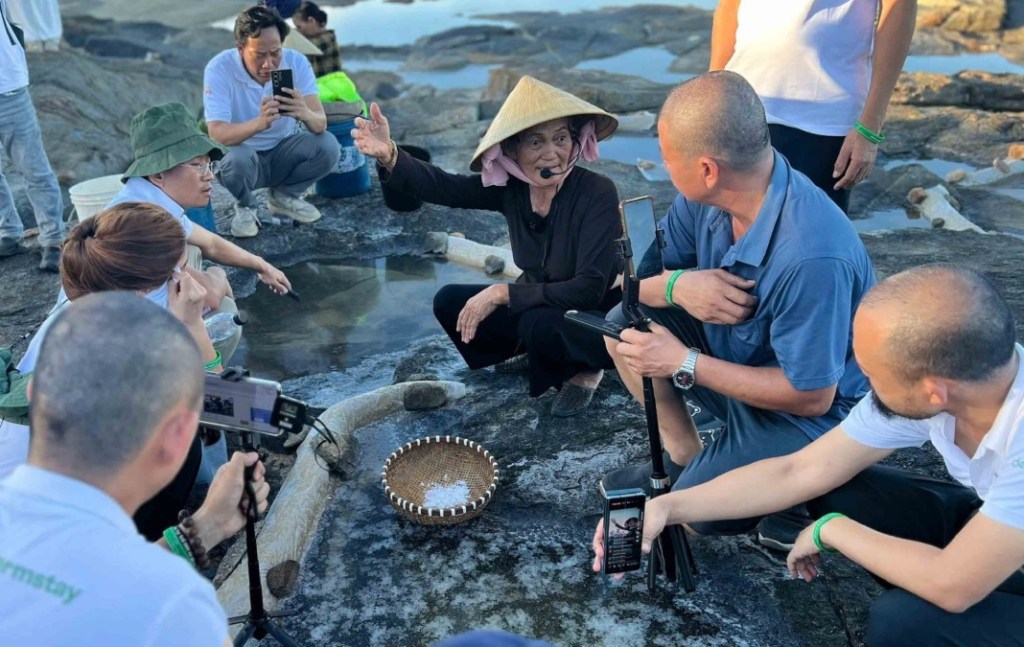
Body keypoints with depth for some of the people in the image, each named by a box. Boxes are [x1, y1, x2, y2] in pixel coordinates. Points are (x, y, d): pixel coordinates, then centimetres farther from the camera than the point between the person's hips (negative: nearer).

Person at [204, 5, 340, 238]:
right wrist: (259, 123, -53)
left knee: (328, 145, -24)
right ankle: (245, 207, -1)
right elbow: (217, 134, -33)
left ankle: (284, 196, 5)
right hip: (242, 155, -3)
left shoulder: (296, 61, -16)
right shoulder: (219, 69, -23)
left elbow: (321, 124, -24)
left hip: (282, 153, 3)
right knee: (237, 159, -37)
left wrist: (304, 114, -50)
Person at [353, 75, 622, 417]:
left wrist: (502, 293, -28)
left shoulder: (598, 193, -27)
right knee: (450, 301, -3)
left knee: (540, 325, -36)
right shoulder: (510, 186, -11)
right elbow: (442, 186, -19)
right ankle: (534, 352, 15)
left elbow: (589, 290, -30)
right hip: (539, 308, 6)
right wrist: (389, 156, -39)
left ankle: (583, 371, -3)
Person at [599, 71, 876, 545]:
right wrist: (676, 284, -27)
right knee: (626, 325, -5)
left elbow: (811, 396, -28)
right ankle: (683, 456, 10)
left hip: (812, 410, -7)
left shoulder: (811, 257, -36)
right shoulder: (707, 197, -13)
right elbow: (636, 276, -2)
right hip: (739, 357, 7)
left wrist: (684, 362, -26)